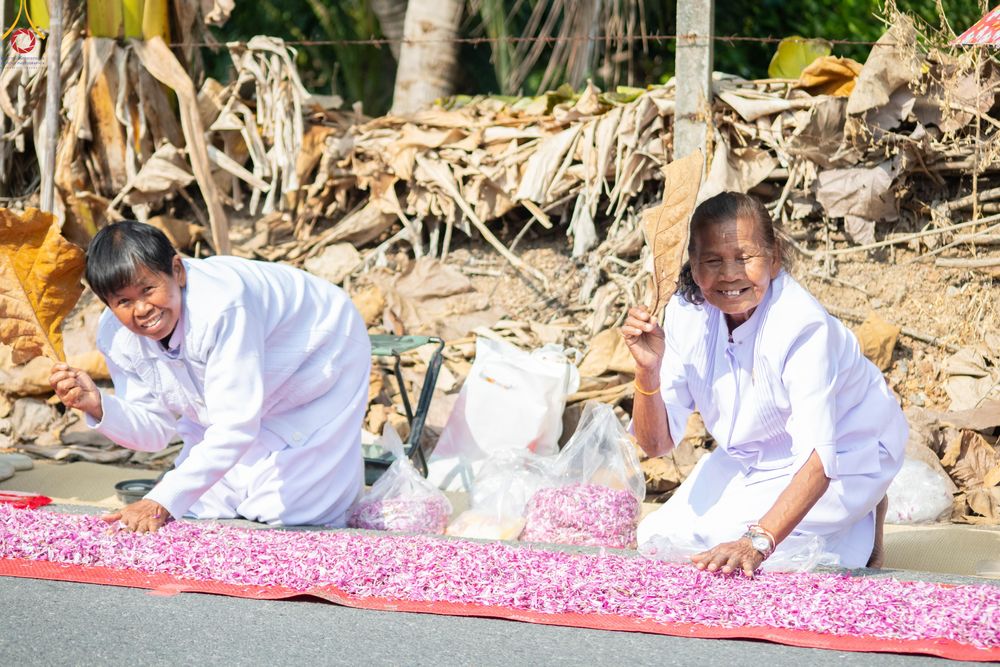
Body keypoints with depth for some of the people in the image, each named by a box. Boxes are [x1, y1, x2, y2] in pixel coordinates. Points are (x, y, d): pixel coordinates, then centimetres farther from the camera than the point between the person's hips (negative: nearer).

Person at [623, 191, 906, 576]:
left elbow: (818, 459, -43)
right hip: (748, 459, 7)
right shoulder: (687, 313, -16)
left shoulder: (802, 326, -34)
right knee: (655, 537, -4)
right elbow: (657, 443, -12)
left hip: (841, 462, -7)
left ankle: (860, 526, 2)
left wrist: (758, 541, -57)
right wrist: (648, 371, -32)